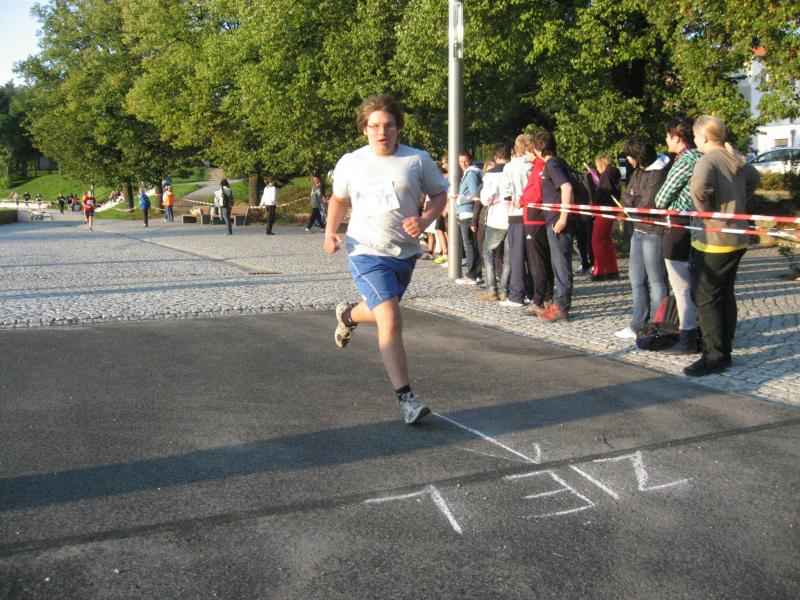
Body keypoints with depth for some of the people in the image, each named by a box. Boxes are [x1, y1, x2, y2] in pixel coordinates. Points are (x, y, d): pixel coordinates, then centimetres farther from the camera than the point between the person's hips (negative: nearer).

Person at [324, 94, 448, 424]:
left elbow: (440, 194, 8)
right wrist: (330, 232, 0)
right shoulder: (350, 163, -1)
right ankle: (406, 399, -15)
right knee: (390, 320, -19)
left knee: (381, 312, 23)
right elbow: (338, 199, 15)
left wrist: (424, 220, -12)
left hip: (405, 253, 3)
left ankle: (348, 315, 60)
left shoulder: (418, 160, -2)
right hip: (367, 252, -3)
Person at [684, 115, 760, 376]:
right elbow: (754, 179, 29)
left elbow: (699, 185, -38)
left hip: (712, 241, -9)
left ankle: (714, 357, -1)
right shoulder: (737, 161, 9)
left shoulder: (708, 161, -17)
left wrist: (705, 209, -20)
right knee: (726, 295, 16)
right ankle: (725, 351, 24)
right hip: (737, 240, 9)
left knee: (707, 299, -3)